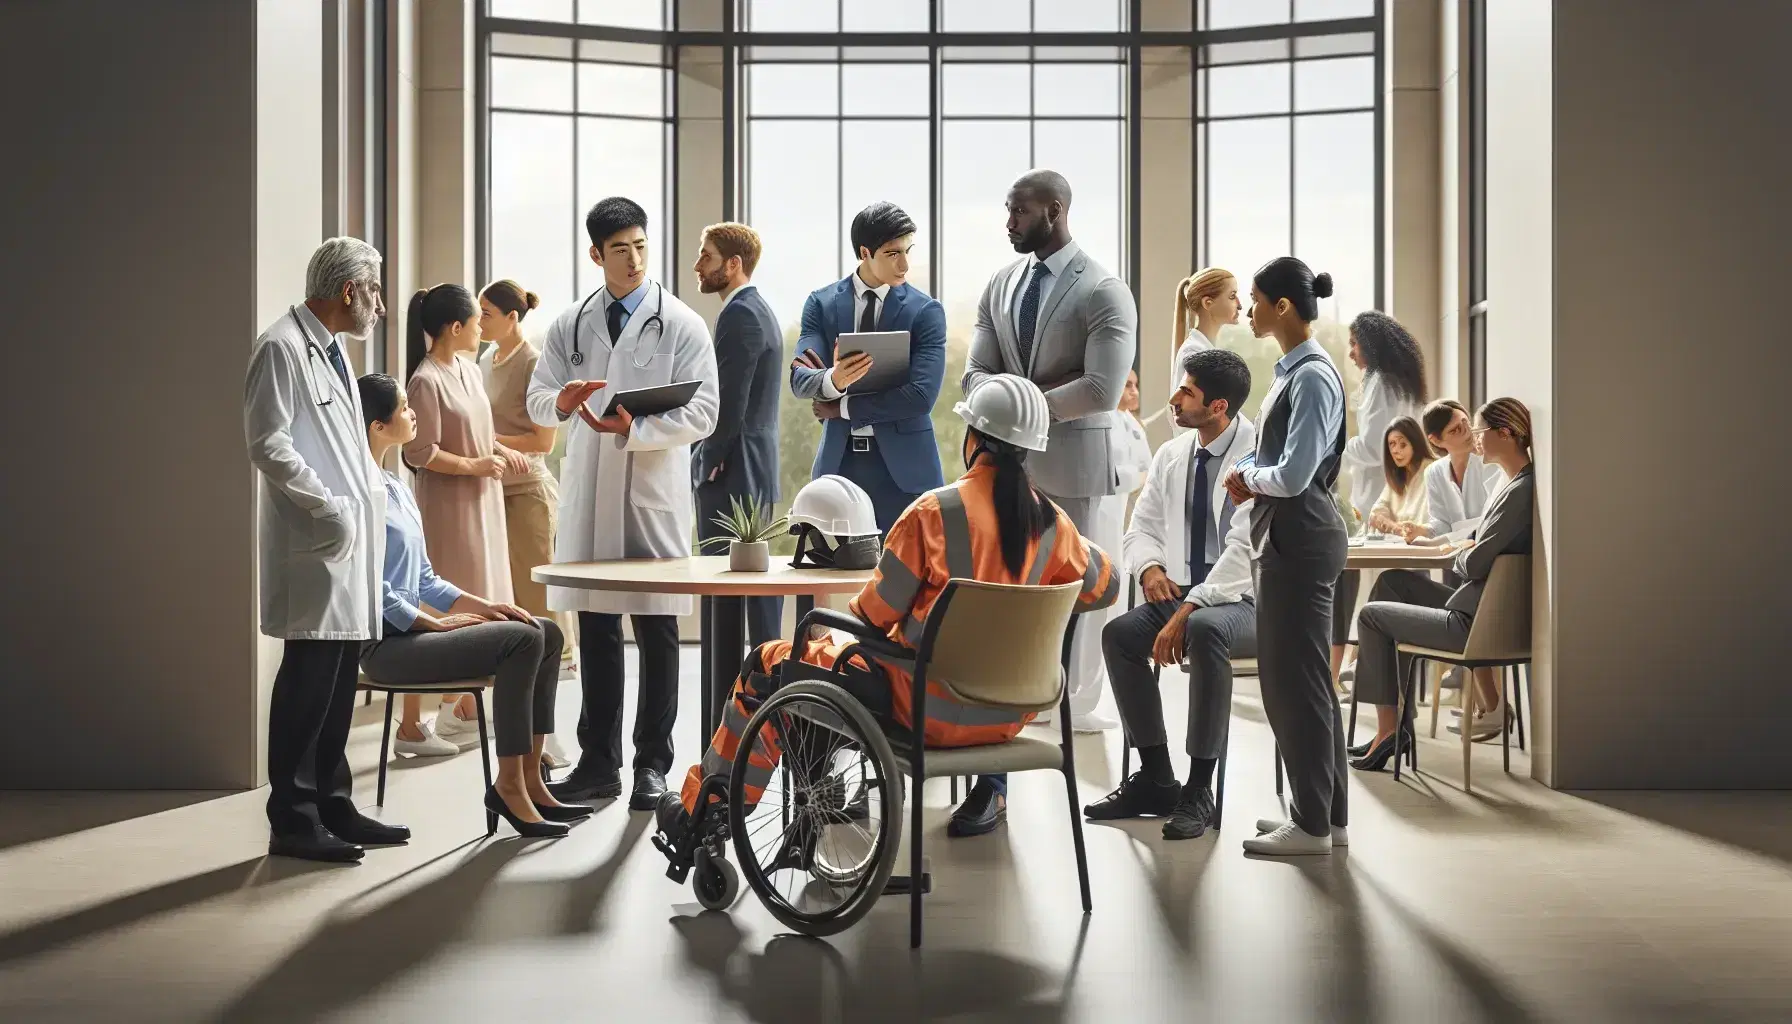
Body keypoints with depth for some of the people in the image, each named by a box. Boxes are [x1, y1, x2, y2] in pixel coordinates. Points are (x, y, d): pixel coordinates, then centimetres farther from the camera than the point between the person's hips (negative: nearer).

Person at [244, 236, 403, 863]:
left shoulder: (331, 350, 20)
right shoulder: (283, 347, -9)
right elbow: (267, 442, -16)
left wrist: (369, 491, 13)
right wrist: (326, 504, -16)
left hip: (350, 542, 9)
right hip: (314, 544, -9)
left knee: (338, 681, 11)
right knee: (309, 680, -6)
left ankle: (332, 805, 19)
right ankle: (293, 821, 1)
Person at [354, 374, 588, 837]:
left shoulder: (396, 488, 18)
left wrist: (480, 605, 7)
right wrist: (436, 623, -14)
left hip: (412, 628, 10)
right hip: (386, 643, -10)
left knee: (546, 633, 0)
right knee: (521, 640, -23)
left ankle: (530, 779, -2)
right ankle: (509, 786, -16)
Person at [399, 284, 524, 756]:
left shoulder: (469, 369, 8)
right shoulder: (427, 380, -18)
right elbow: (420, 453, -20)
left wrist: (502, 451, 6)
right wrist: (474, 465, -18)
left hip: (482, 501, 9)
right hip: (448, 504, -9)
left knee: (477, 604, 16)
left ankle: (462, 707, 29)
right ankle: (411, 726, 1)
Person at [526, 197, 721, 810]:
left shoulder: (680, 324, 0)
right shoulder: (571, 326, 11)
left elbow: (703, 413, -7)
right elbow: (536, 403, 13)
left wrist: (633, 428, -19)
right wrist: (562, 401, -10)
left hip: (655, 495, -3)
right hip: (589, 494, 4)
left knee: (656, 632, 1)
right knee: (595, 629, 8)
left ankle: (653, 764, 10)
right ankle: (598, 761, 17)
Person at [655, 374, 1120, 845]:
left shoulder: (935, 512, -16)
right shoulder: (1051, 522, -3)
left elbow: (874, 614, -9)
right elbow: (1102, 587, 14)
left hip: (929, 709, -5)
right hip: (1008, 714, 5)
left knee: (769, 666, 10)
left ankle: (701, 811, 19)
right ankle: (990, 789, 32)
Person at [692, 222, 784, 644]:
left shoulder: (739, 314, -14)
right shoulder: (760, 310, 18)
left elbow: (730, 403, -20)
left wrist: (709, 462, -10)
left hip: (732, 471, -10)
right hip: (758, 468, 11)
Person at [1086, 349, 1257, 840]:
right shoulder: (1171, 456, 8)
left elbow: (1246, 550, -22)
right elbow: (1142, 527, 17)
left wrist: (1188, 611, -26)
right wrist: (1150, 567, -6)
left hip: (1246, 599, -7)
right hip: (1183, 592, 7)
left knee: (1205, 629, -37)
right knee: (1119, 633, -17)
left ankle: (1199, 790, -26)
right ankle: (1155, 777, -5)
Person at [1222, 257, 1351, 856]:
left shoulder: (1312, 377, -17)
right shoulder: (1291, 371, 13)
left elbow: (1294, 475, -23)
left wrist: (1248, 476, -6)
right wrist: (1251, 479, 4)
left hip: (1300, 539, -10)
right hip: (1286, 536, 10)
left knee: (1293, 678, -2)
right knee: (1299, 676, 16)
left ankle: (1313, 825, 8)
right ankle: (1326, 813, 26)